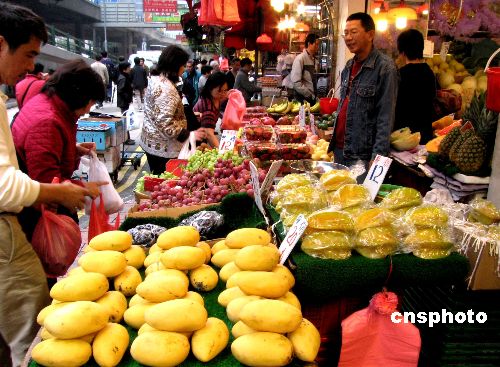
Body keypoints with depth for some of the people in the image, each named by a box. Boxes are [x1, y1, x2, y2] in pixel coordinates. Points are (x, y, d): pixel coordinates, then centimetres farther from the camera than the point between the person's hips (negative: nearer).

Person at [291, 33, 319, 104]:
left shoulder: (314, 59, 9)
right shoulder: (300, 58, -12)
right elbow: (296, 82, -19)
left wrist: (314, 96, 5)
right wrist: (310, 95, -15)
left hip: (313, 98, 7)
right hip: (303, 99, -7)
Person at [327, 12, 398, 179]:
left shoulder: (385, 67, -12)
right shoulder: (349, 66, 10)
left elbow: (385, 117, -16)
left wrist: (377, 157, -19)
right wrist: (333, 143, 15)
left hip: (362, 155, -7)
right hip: (339, 148, 7)